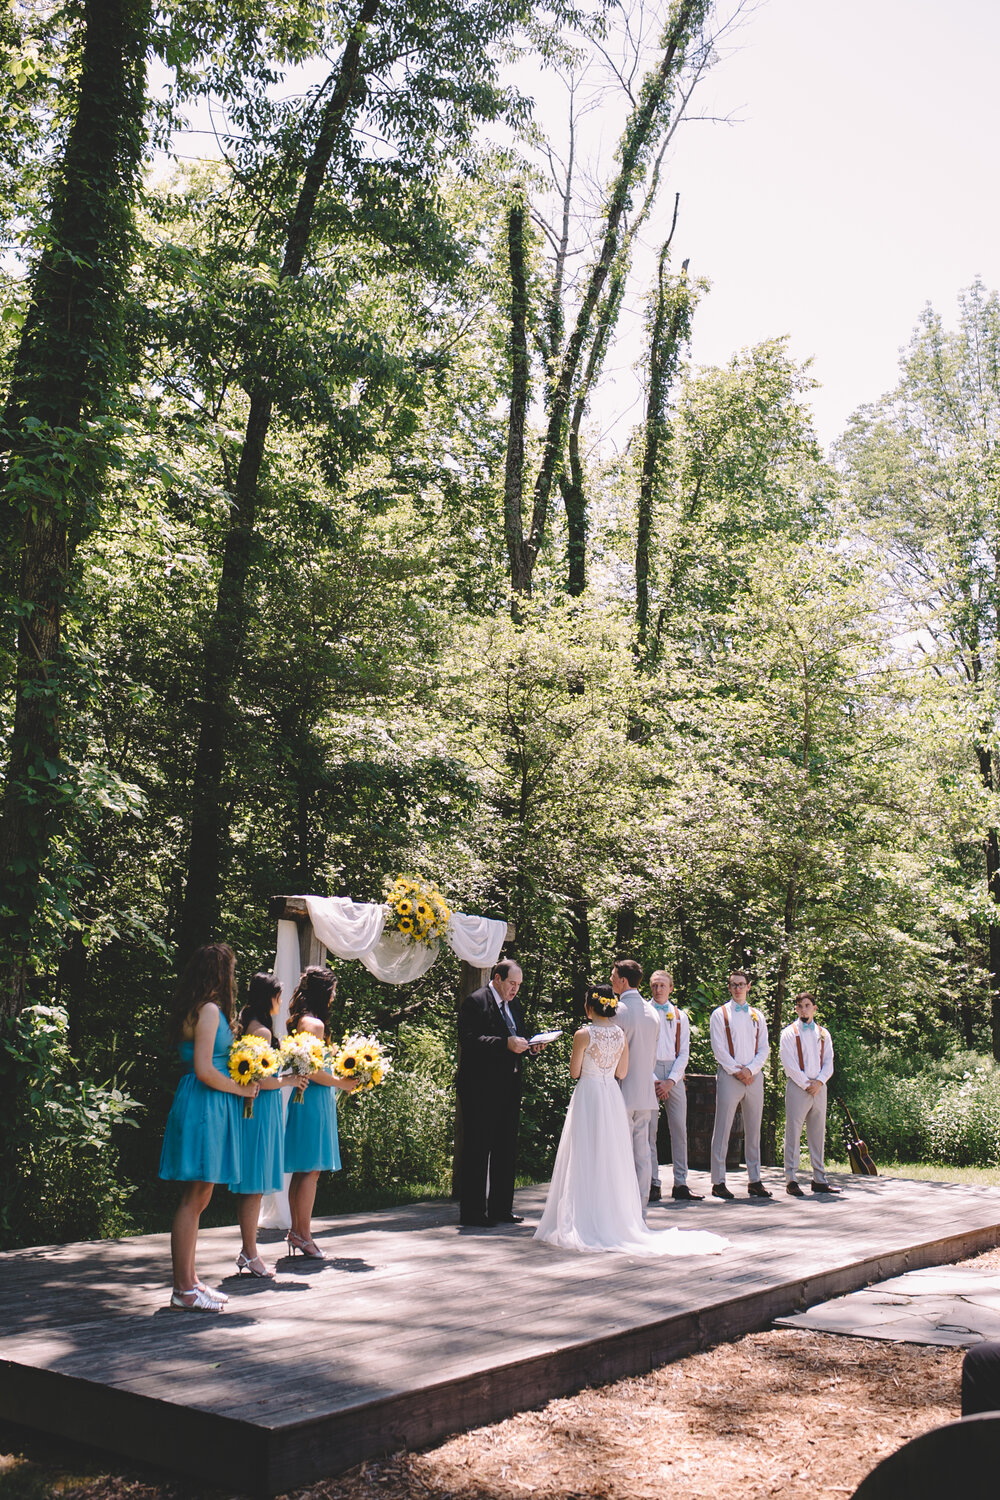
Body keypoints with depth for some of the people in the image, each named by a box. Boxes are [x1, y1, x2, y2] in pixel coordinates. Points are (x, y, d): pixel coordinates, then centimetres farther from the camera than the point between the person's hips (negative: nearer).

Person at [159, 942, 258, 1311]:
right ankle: (183, 1290, 1)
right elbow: (204, 1070, -20)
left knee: (197, 1199, 14)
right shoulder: (210, 1010, -14)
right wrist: (241, 1089, -8)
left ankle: (189, 1280, 21)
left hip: (207, 1107, 10)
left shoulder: (202, 1010, 16)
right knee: (194, 1199, -5)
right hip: (203, 1106, -10)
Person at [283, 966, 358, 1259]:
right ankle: (303, 1235, -1)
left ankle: (296, 1230, 18)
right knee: (311, 1170, -4)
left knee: (303, 1170, 13)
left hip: (301, 1099, 10)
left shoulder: (297, 1021, 13)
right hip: (314, 1101, -10)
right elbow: (314, 1071, -19)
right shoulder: (314, 1024, -15)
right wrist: (342, 1083, -7)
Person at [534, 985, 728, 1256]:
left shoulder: (584, 1035, -12)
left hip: (588, 1096, -5)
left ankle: (585, 1221, 1)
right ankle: (615, 1218, 15)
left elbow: (574, 1072, -5)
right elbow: (622, 1073, 7)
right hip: (612, 1098, 5)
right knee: (612, 1159, 11)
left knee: (586, 1159, 0)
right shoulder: (620, 1034, 2)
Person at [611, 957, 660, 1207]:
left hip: (623, 1092, -7)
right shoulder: (651, 1011, 11)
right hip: (646, 1092, 7)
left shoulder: (618, 1010, -13)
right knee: (642, 1151, 10)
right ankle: (641, 1204, 15)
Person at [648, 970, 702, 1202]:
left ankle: (680, 1184, 6)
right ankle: (653, 1185, -1)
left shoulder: (680, 1016, 14)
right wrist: (653, 1080, -10)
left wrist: (670, 1081, -5)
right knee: (649, 1129, -5)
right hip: (649, 1073, -3)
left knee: (679, 1128, 1)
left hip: (674, 1074, 3)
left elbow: (684, 1052, 8)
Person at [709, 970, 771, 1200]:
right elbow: (718, 1048, -4)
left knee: (753, 1130, 7)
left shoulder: (757, 1016, 14)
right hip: (729, 1076, -4)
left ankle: (755, 1180, 12)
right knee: (722, 1129, -4)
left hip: (754, 1076, 4)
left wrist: (750, 1070, -6)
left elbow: (764, 1049, 9)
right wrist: (737, 1071, -11)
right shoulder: (720, 1014, 3)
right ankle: (718, 1182, -2)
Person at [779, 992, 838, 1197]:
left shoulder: (823, 1033, 14)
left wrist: (819, 1082, -7)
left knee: (818, 1134, 7)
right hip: (797, 1087, -4)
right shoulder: (789, 1033, 0)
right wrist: (806, 1084, -11)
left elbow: (829, 1062, 9)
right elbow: (789, 1063, -7)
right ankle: (791, 1180, -3)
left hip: (819, 1088, 4)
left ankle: (819, 1180, 12)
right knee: (793, 1133, -5)